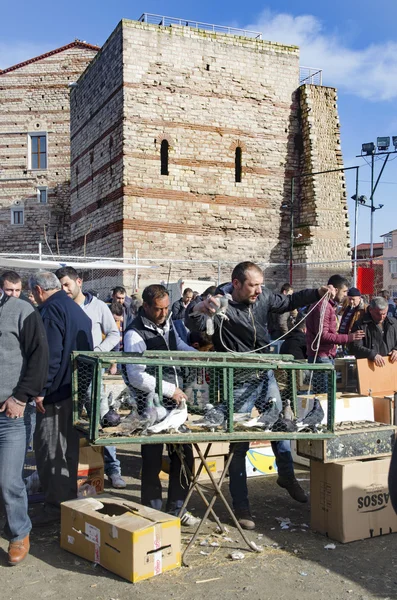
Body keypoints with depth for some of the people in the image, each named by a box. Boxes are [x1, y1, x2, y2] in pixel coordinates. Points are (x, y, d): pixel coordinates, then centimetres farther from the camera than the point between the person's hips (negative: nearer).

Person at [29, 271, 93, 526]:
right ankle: (68, 500, 28)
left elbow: (51, 355, -22)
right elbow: (85, 350, 19)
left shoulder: (51, 310, -14)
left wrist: (41, 390, -18)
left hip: (57, 392, -9)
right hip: (77, 389, 10)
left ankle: (56, 506, 4)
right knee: (68, 448, 17)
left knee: (50, 450, -1)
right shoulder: (76, 309, 16)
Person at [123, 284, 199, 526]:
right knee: (153, 461, 4)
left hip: (175, 399, 7)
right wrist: (170, 390, -18)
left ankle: (176, 507, 29)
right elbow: (136, 376, -21)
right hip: (151, 404, -7)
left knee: (184, 454, 12)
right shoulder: (135, 334, -18)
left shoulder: (167, 320, 6)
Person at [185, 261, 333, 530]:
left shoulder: (263, 297, -4)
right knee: (239, 443, 2)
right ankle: (241, 506, 14)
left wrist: (319, 293, -1)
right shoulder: (220, 304, -21)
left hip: (266, 375, 6)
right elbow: (194, 324, -35)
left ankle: (287, 476, 43)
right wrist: (199, 309, -58)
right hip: (239, 383, -6)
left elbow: (288, 301, 12)